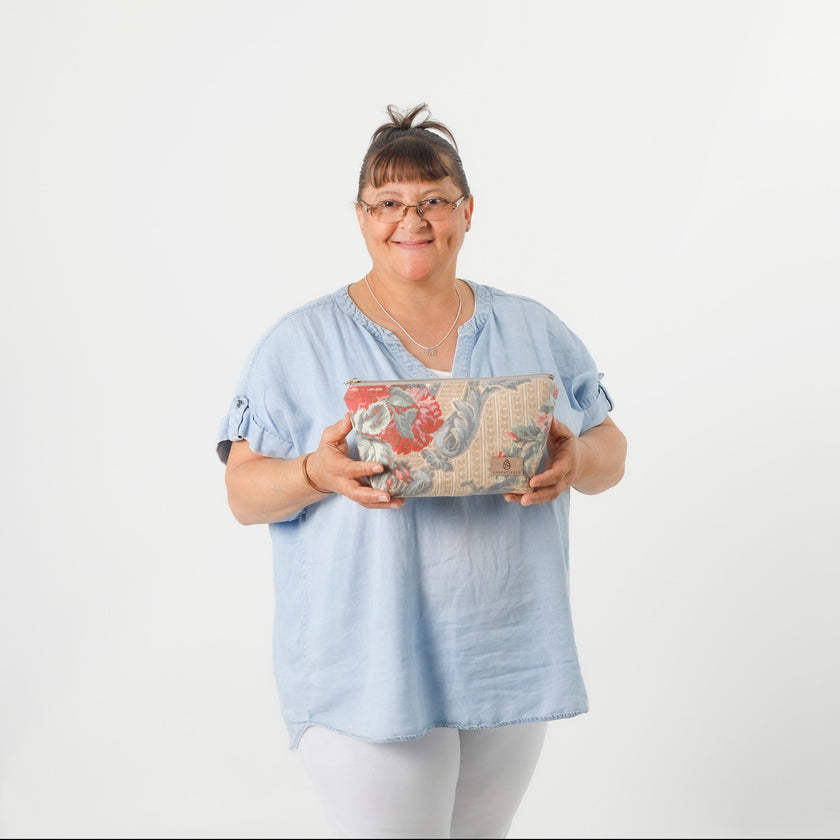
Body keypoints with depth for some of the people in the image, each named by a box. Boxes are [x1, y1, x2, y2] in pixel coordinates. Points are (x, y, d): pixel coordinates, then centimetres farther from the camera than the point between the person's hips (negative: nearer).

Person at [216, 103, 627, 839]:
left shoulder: (534, 330, 7)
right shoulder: (301, 343, -2)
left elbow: (612, 451, 10)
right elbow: (245, 494, -2)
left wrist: (576, 461, -14)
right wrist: (318, 474, -23)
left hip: (511, 658, 4)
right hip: (367, 665, -3)